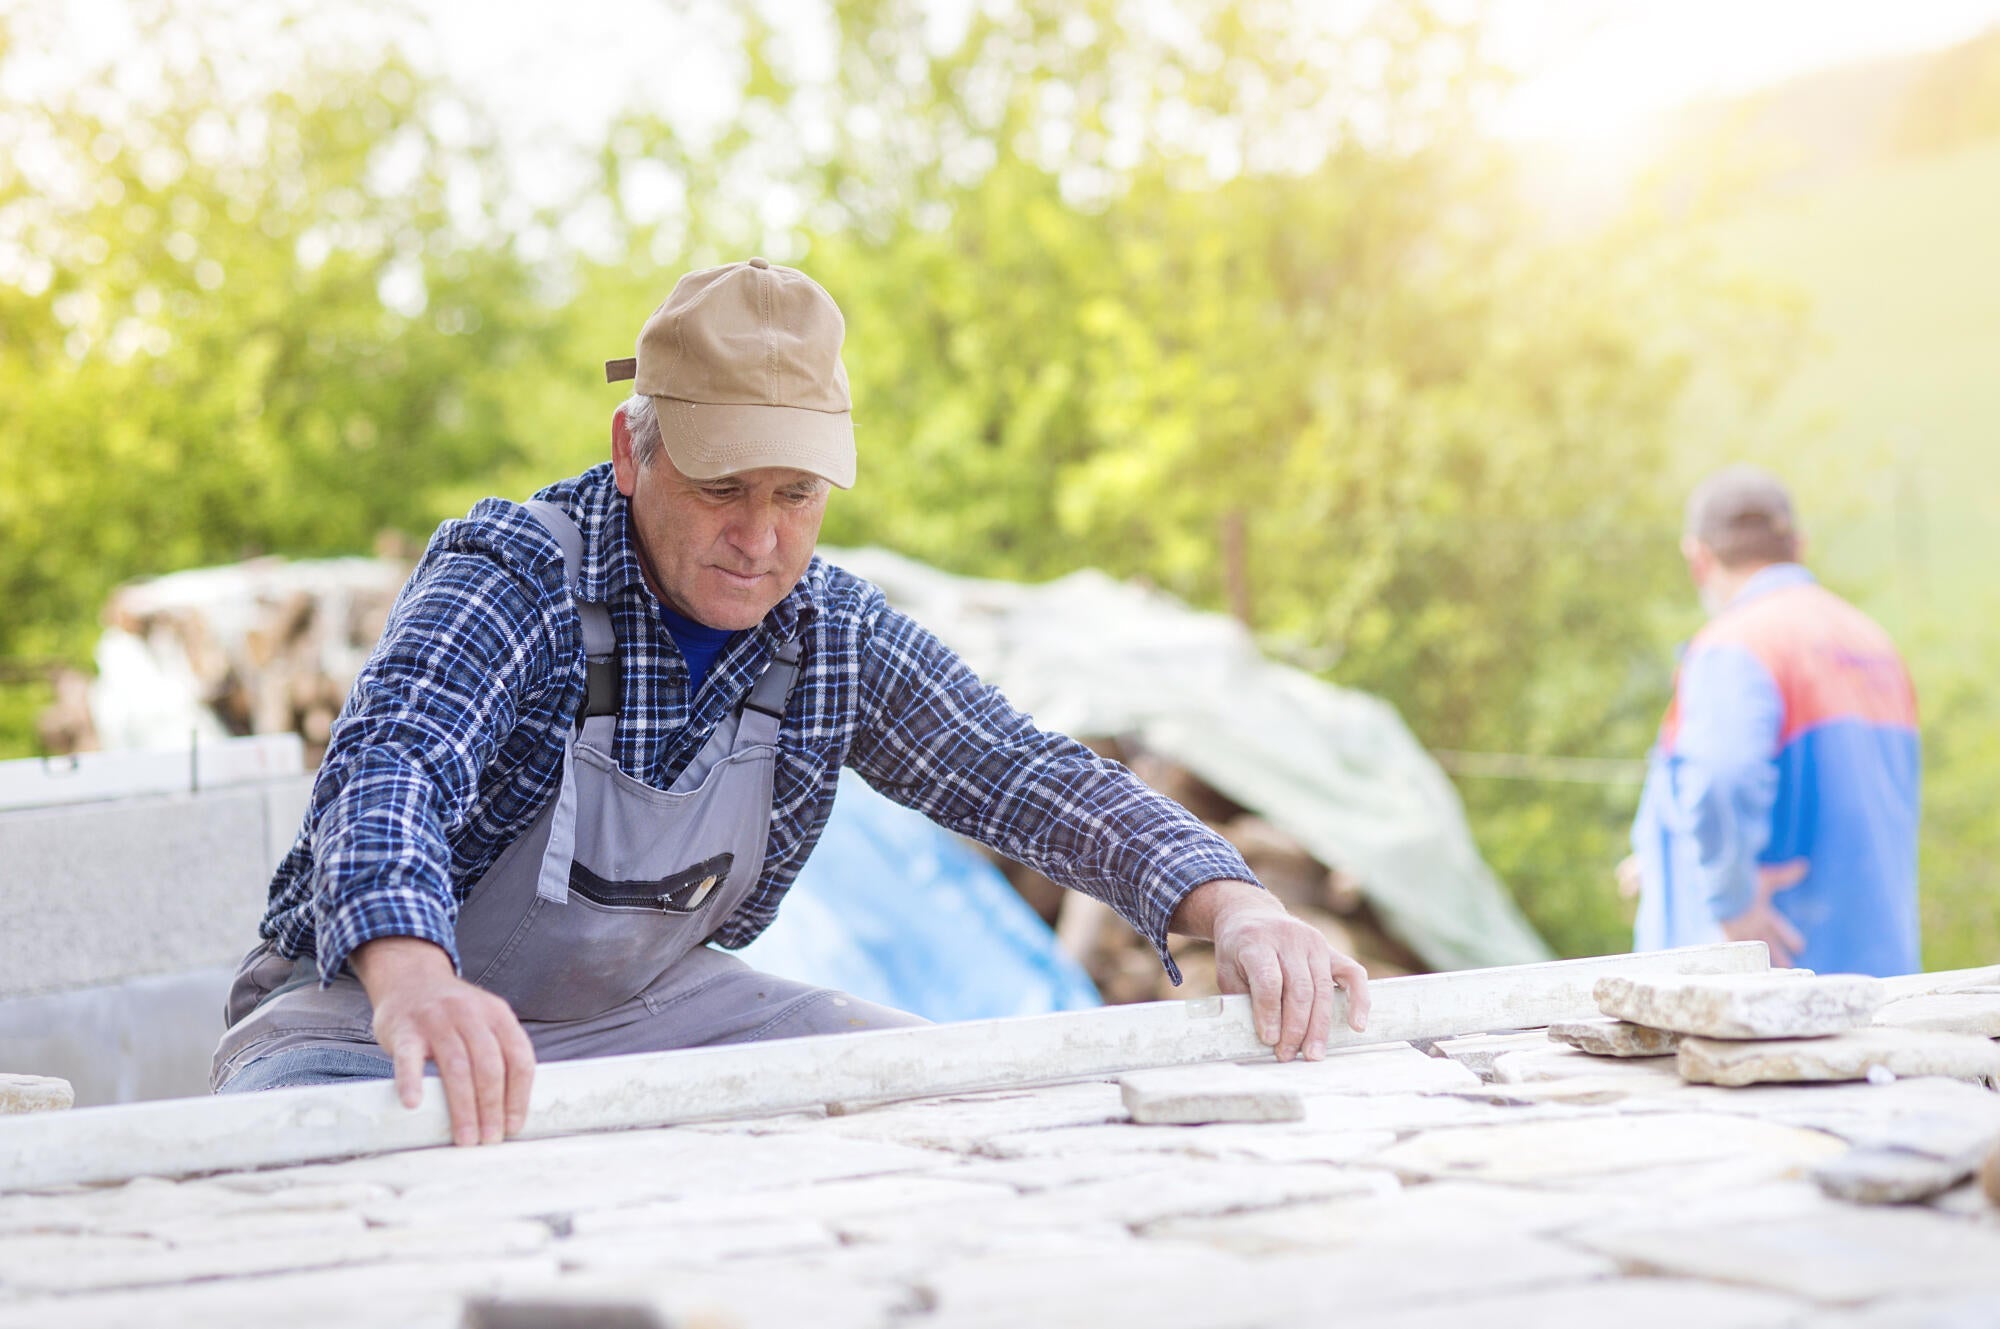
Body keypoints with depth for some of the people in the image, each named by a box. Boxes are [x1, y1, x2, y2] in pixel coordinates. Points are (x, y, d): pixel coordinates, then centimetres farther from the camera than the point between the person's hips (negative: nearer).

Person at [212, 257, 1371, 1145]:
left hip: (649, 1007, 6)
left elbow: (1030, 778, -7)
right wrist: (412, 981, -63)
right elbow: (392, 760, -40)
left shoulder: (837, 634, -5)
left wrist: (1232, 907, -26)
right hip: (379, 1006, -6)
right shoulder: (516, 578, -23)